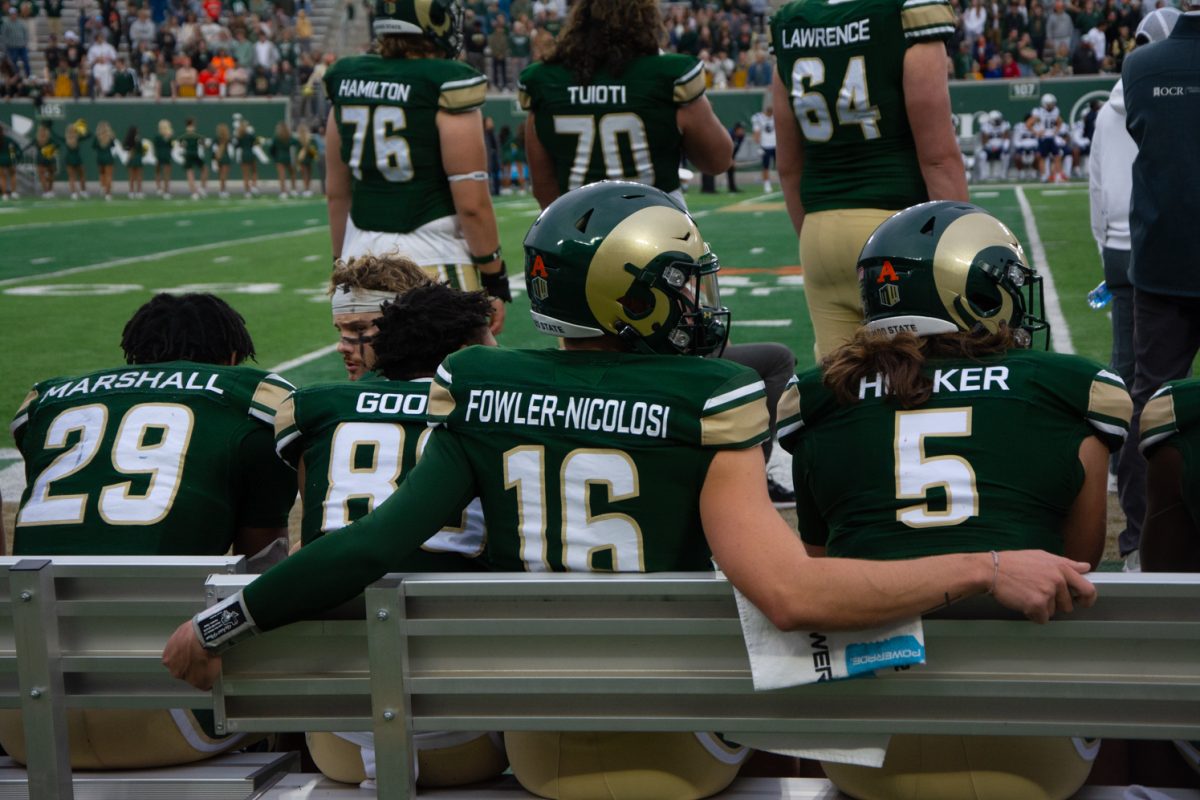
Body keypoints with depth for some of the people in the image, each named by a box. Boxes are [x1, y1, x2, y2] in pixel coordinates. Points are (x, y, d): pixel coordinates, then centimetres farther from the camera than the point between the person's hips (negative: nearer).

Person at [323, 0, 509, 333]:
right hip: (433, 263, -6)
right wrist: (495, 281, -3)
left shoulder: (347, 81, 7)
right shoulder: (445, 86, -10)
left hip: (363, 257, 6)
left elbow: (336, 192, 14)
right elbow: (472, 204, -12)